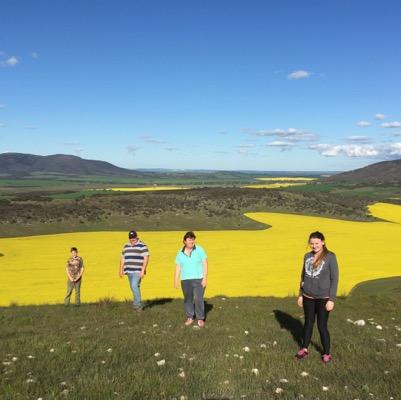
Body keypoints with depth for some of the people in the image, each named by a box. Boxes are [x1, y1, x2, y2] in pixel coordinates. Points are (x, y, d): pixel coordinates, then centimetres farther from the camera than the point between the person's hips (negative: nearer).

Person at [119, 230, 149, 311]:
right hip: (129, 271, 7)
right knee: (134, 288, 11)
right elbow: (122, 258, 18)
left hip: (138, 271, -7)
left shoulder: (142, 246, -7)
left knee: (135, 286, -18)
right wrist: (121, 270, 13)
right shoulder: (126, 246, 13)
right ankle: (139, 306, 21)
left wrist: (143, 271, -19)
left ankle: (137, 305, -10)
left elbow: (146, 258, -13)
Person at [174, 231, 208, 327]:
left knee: (199, 299, -6)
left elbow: (205, 264, -6)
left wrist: (205, 278, -13)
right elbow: (178, 268, 6)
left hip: (199, 279, -2)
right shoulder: (180, 253, 4)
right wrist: (175, 281, 1)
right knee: (188, 299, 7)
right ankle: (189, 318, 22)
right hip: (186, 280, 3)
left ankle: (200, 319, 7)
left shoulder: (199, 250, -4)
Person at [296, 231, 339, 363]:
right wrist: (300, 294, 12)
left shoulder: (330, 257, -11)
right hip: (308, 297, 4)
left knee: (322, 326, 2)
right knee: (308, 323, 16)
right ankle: (304, 349, 30)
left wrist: (331, 299, -13)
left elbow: (334, 279, -10)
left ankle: (326, 353, 21)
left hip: (323, 298, -4)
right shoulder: (307, 256, 3)